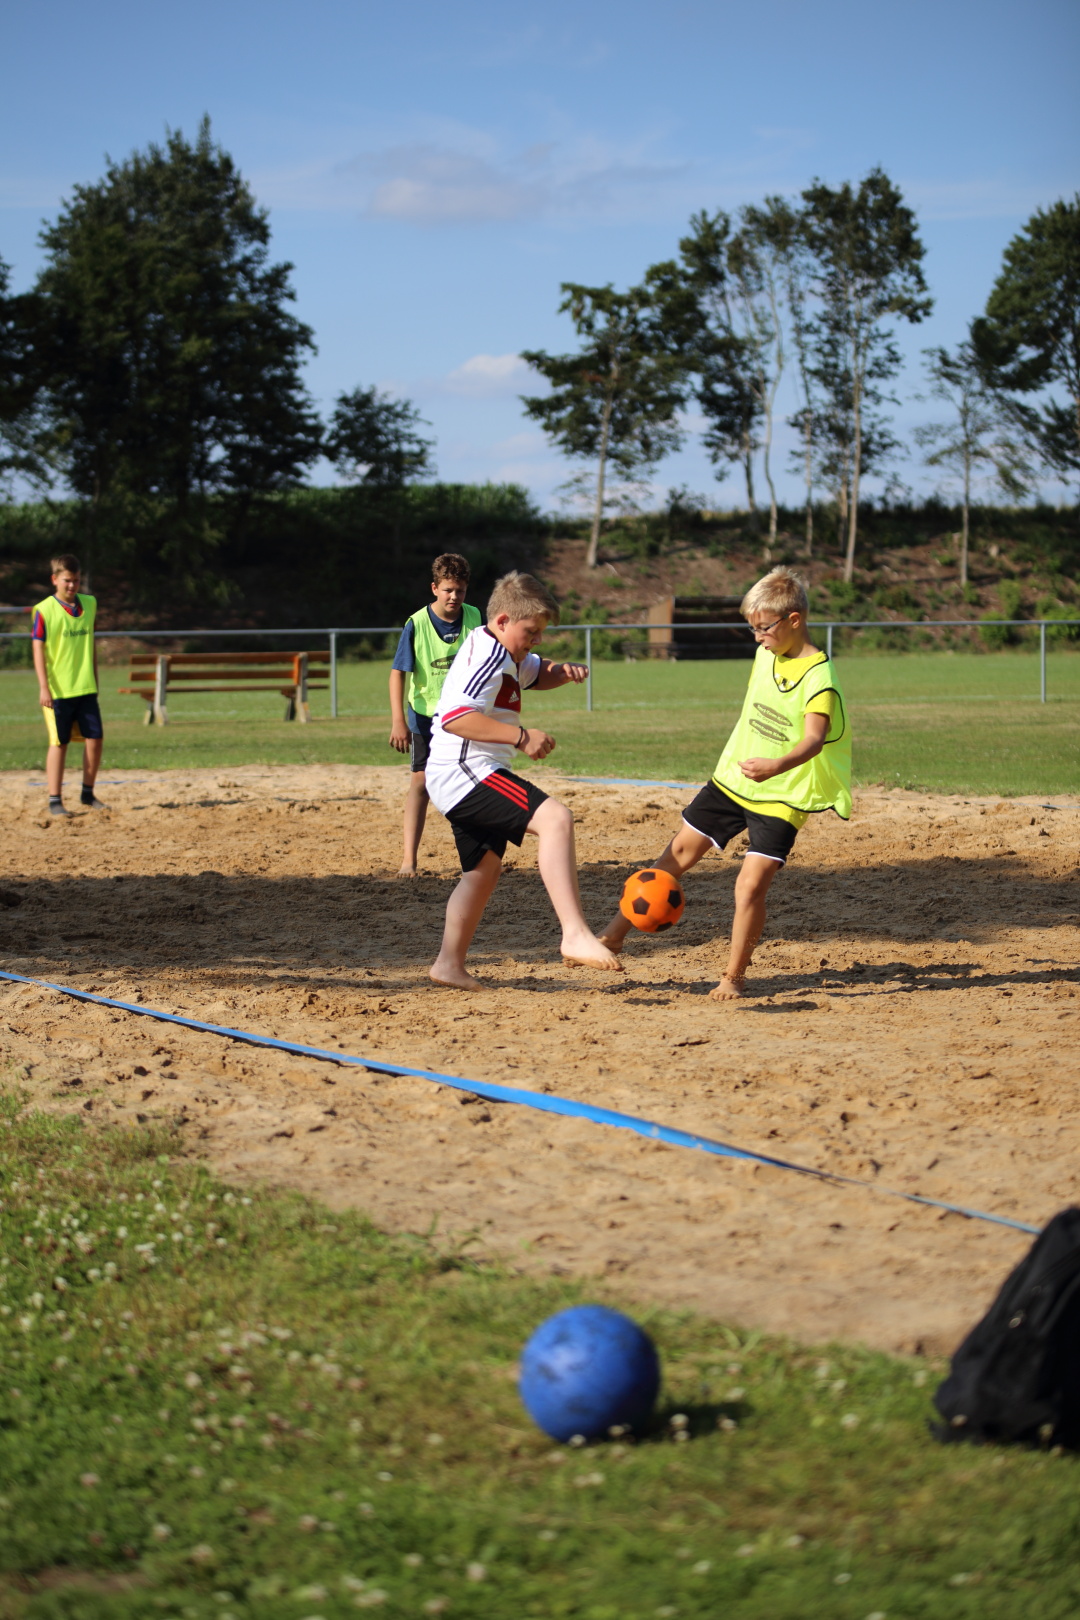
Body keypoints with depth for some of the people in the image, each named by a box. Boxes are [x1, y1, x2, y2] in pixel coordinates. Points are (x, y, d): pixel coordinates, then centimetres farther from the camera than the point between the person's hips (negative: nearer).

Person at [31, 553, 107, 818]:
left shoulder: (89, 604, 8)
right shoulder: (44, 610, -8)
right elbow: (38, 650, -9)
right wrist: (44, 687, -15)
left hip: (86, 688, 5)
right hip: (57, 690, -5)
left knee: (95, 739, 2)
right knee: (59, 744, -1)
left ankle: (88, 795, 17)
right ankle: (55, 801, 6)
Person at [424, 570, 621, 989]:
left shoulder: (506, 655, 18)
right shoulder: (487, 654, -15)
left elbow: (536, 674, 36)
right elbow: (455, 717, -27)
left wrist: (563, 671, 12)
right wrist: (520, 736, -29)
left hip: (460, 781, 12)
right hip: (466, 771, -12)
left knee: (483, 868, 23)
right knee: (555, 818, -26)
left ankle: (449, 963, 28)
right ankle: (575, 934, -38)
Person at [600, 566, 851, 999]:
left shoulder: (818, 677, -20)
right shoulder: (765, 655, 3)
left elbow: (813, 739, -34)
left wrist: (779, 765, -53)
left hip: (780, 799, -7)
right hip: (731, 780, 7)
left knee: (751, 884, -14)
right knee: (680, 852, 9)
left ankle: (733, 977, 3)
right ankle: (617, 932, 18)